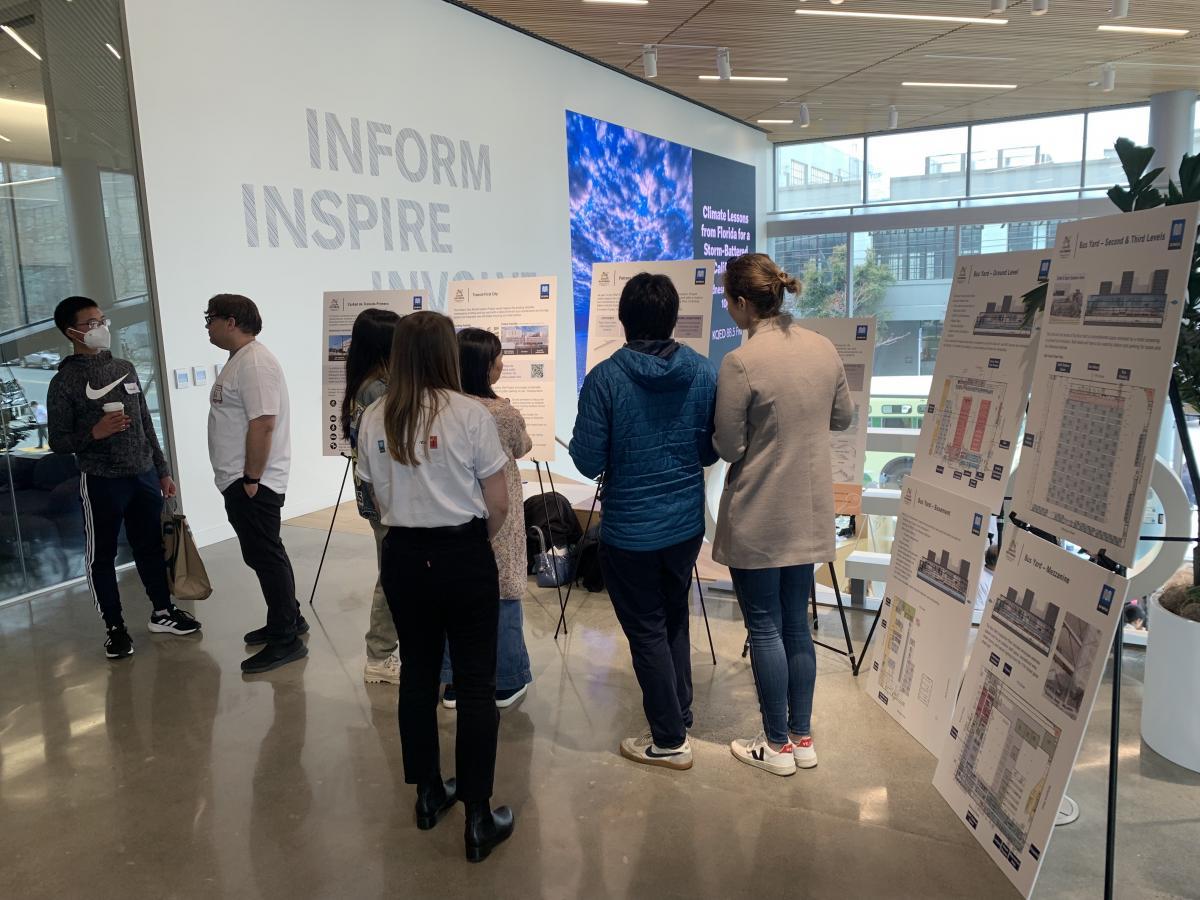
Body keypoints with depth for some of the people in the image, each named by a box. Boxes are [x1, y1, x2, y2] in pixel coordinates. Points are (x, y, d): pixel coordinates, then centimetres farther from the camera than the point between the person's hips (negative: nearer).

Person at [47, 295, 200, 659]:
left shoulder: (125, 368, 9)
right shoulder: (64, 382, -7)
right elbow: (57, 442, -6)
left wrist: (162, 470, 13)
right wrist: (94, 432, -24)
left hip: (143, 476, 5)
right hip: (101, 482, -5)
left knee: (150, 546, 14)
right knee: (102, 555, 6)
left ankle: (162, 612, 28)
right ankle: (115, 627, 18)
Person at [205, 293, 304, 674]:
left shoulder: (255, 363, -17)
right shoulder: (239, 360, 17)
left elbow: (263, 423, -25)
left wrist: (251, 479, -22)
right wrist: (244, 479, 20)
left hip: (252, 484, -11)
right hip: (240, 481, 11)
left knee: (266, 557, -5)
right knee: (263, 555, 17)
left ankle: (285, 641, 3)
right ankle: (288, 620, 30)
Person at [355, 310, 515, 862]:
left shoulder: (374, 420, 0)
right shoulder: (470, 414, -12)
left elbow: (379, 502, 9)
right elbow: (498, 506, -8)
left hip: (403, 558, 4)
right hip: (463, 557, -4)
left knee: (417, 674, 18)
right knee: (475, 684, 5)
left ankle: (428, 794, 32)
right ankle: (478, 819, 10)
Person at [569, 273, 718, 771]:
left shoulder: (605, 379, -17)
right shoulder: (704, 373, -5)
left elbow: (589, 461, -15)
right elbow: (712, 451, 2)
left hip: (629, 530, -4)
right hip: (686, 523, 5)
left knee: (646, 631, 9)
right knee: (674, 618, 23)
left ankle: (669, 740, 20)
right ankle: (680, 717, 36)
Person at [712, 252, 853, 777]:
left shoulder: (740, 363, -20)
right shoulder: (823, 349, 0)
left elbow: (728, 448, -13)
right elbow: (843, 418, 13)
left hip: (758, 517, -6)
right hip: (810, 511, 6)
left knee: (764, 628, 7)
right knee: (796, 624, 17)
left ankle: (777, 746, 20)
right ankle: (802, 738, 28)